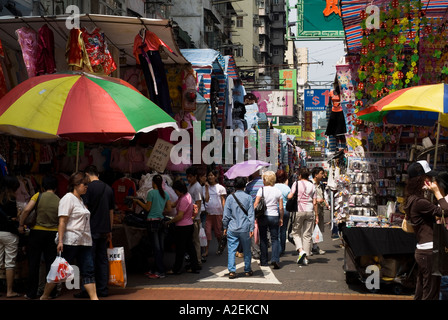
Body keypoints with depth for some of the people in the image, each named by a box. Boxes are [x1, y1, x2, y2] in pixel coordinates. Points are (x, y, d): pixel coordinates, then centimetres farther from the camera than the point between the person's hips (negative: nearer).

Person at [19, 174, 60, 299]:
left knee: (33, 264, 7)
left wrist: (21, 225, -5)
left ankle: (31, 293, 12)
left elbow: (26, 210, -16)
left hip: (37, 232, -1)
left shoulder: (39, 196, -4)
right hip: (53, 233, 1)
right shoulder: (59, 201, 0)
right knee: (50, 263, 8)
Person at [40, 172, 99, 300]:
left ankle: (94, 297, -1)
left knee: (89, 271, 1)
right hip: (70, 241, -8)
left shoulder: (80, 200, 19)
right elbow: (62, 221, -15)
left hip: (84, 241, 8)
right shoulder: (68, 198, -8)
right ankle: (44, 296, 13)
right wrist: (60, 241, -22)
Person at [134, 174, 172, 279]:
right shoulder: (166, 194, 7)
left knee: (156, 247, -4)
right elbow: (169, 209, 8)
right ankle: (158, 269, 16)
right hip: (161, 221, 6)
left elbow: (147, 208, -5)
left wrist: (138, 201, 8)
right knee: (161, 246, 9)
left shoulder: (151, 193, -9)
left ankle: (160, 272, -5)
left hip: (152, 221, -6)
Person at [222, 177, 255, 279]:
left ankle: (231, 271, -4)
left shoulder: (230, 198, -1)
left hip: (232, 229, 0)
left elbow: (226, 215, 1)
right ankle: (247, 270, 23)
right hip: (245, 228, 0)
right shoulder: (248, 197, -2)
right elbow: (251, 214, -3)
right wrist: (252, 228, 1)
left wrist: (225, 227, 10)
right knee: (247, 250, 13)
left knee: (231, 250, 2)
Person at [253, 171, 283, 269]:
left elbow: (255, 204, -10)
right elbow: (281, 208, 2)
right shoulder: (277, 191, 2)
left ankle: (263, 261, 16)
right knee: (275, 239, 6)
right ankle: (275, 259, -12)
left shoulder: (261, 190, -5)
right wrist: (281, 218, 11)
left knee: (263, 239, 10)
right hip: (274, 217, 1)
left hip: (263, 216, -1)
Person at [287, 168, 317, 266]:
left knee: (295, 232, 10)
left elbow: (290, 196, -10)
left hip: (299, 211, -3)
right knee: (307, 234, 7)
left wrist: (287, 195, 13)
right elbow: (314, 202, 7)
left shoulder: (296, 183, -2)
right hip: (310, 211, 3)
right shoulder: (312, 186, 8)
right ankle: (305, 258, 6)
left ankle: (301, 250, -12)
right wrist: (316, 215, 12)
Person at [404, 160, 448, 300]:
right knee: (431, 295, -3)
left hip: (421, 251, 10)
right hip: (429, 251, -10)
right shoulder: (419, 202, -18)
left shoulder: (412, 199, 13)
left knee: (420, 293, 16)